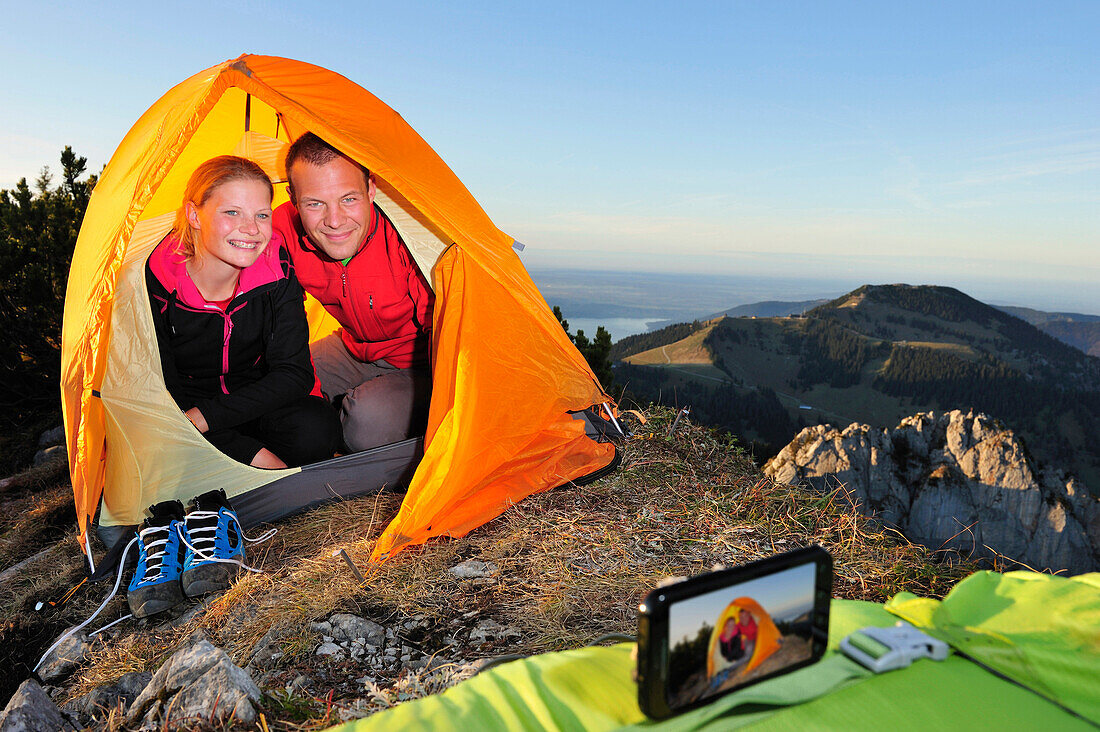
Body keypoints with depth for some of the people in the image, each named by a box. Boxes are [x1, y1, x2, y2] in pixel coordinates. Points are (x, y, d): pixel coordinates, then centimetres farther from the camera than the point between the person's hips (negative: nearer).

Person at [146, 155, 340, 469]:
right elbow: (161, 393, -19)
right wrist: (254, 456, -30)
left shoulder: (277, 269, -17)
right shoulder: (154, 281, -22)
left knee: (314, 431, -28)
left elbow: (294, 374, -18)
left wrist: (204, 417, -29)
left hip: (256, 405, 1)